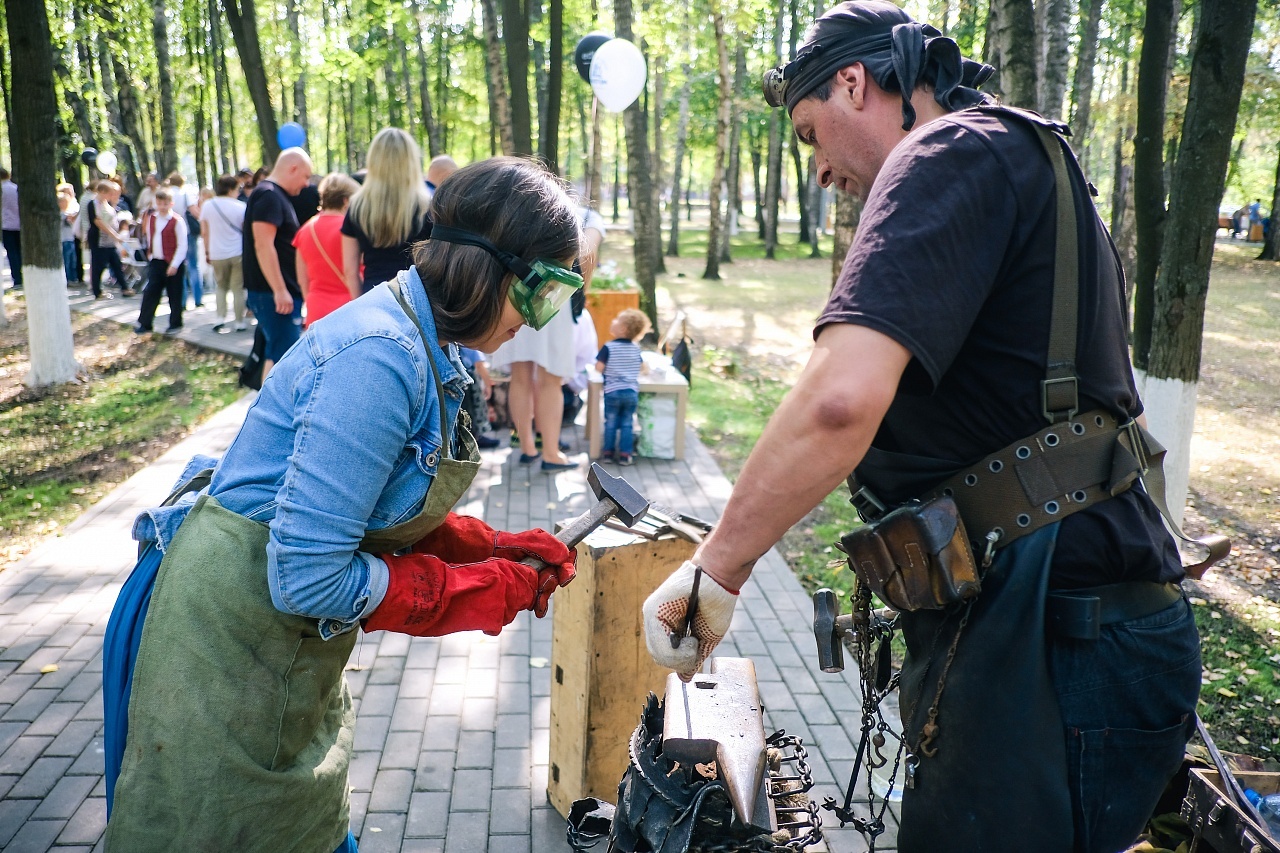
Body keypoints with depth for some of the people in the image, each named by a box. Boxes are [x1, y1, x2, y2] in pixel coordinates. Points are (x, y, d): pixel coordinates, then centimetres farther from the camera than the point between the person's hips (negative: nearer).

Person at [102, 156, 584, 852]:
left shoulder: (423, 344, 0)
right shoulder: (380, 357, -30)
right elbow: (308, 578, -29)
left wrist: (497, 549, -3)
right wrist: (489, 590, -19)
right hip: (233, 638, -8)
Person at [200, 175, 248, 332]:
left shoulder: (207, 206, 1)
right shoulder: (241, 207, -6)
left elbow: (204, 233, 5)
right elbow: (247, 231, 0)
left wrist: (207, 252, 14)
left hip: (217, 254, 2)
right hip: (238, 253, -2)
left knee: (221, 287, 18)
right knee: (238, 288, 4)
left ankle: (221, 318, 4)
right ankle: (239, 322, 6)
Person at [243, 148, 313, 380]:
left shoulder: (276, 195, 18)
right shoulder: (268, 195, -14)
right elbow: (263, 245, -22)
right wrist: (280, 290, -25)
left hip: (280, 292, 10)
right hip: (274, 293, -10)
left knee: (276, 352, 15)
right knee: (282, 355, -10)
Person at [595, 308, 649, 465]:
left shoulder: (608, 347, -9)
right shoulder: (636, 348, 3)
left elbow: (598, 368, -9)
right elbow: (642, 368, 13)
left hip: (612, 392, -3)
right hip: (631, 393, 3)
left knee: (611, 423, 9)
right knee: (627, 424, 8)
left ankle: (608, 453, 14)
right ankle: (625, 455, 7)